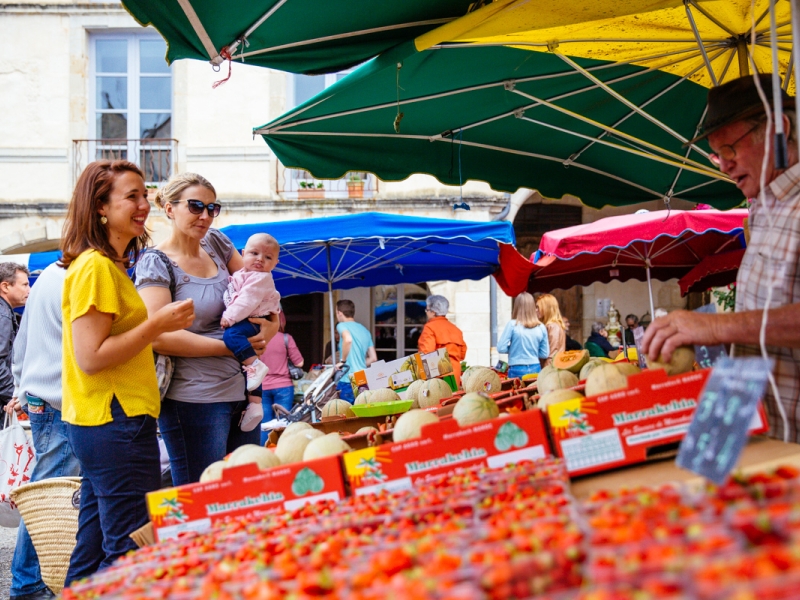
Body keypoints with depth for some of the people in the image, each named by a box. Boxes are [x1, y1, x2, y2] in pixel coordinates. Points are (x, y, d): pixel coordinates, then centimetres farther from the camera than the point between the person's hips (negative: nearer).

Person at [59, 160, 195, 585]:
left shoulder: (110, 265, 17)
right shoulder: (95, 268, -14)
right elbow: (90, 357, -20)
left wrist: (157, 327, 15)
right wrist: (157, 324, -18)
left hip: (103, 424, 10)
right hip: (114, 423, -10)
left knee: (94, 552, 16)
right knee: (133, 553, -6)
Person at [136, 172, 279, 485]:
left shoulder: (215, 242, 10)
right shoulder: (155, 264, -8)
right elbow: (159, 336, -20)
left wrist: (272, 322, -1)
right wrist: (229, 346, -18)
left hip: (241, 391, 7)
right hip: (195, 398, -7)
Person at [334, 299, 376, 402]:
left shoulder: (342, 325, -2)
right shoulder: (365, 330, 18)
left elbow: (348, 339, -26)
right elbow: (373, 358, 16)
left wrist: (342, 361, -15)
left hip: (348, 380, -7)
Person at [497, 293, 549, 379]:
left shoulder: (512, 325, -8)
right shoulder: (541, 327, 0)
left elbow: (501, 348, -7)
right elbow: (545, 354, 6)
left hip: (517, 370, -3)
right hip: (535, 369, 3)